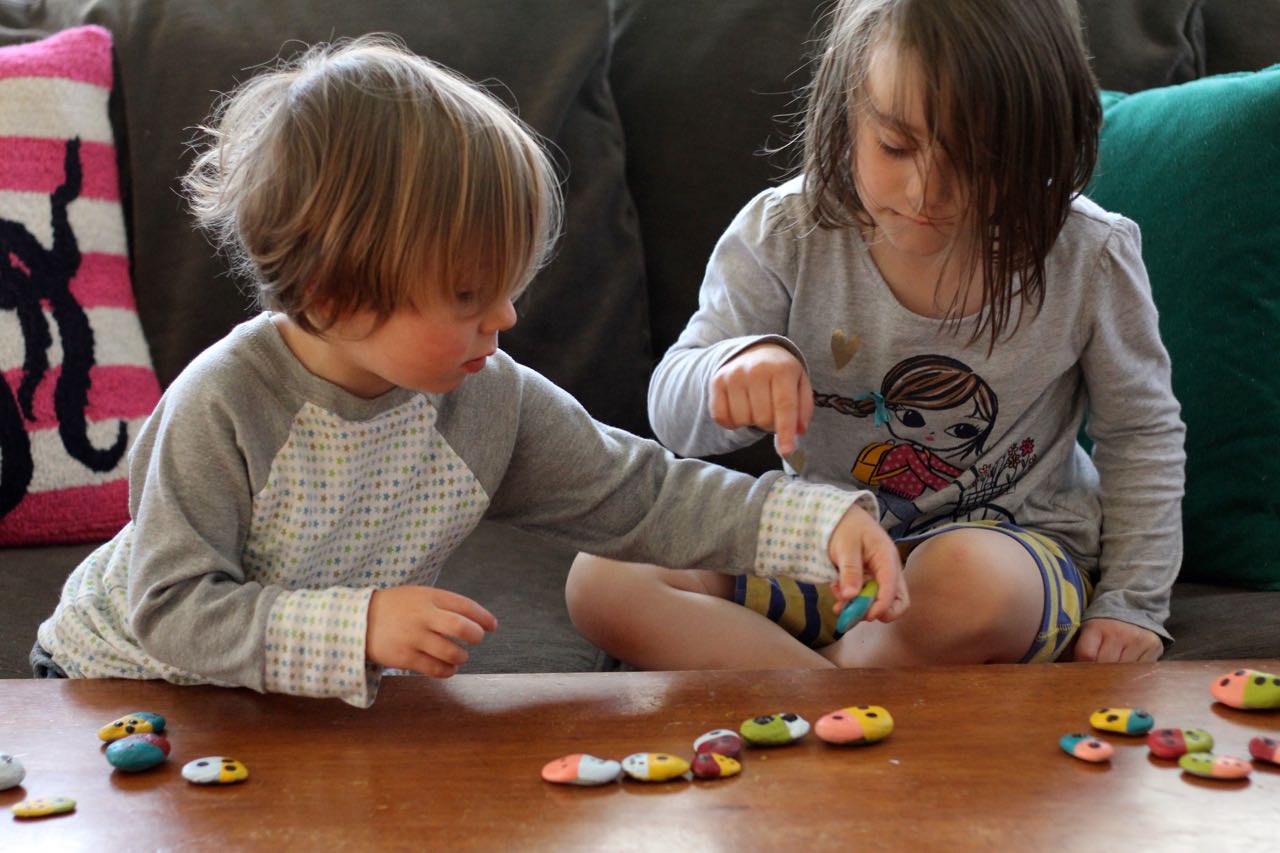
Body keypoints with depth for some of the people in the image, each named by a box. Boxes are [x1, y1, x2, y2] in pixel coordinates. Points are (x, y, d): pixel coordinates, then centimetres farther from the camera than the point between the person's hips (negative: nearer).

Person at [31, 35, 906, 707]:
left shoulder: (490, 398, -16)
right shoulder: (219, 411, -32)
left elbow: (644, 497, -11)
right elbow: (172, 607, -30)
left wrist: (823, 523, -21)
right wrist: (358, 628, -42)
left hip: (317, 699, 5)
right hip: (127, 675, -4)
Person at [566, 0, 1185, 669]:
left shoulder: (1088, 258, -11)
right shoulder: (786, 232, -11)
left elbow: (1142, 432, 4)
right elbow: (672, 412, -11)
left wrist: (1132, 605, -2)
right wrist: (737, 368, -35)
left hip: (1017, 545, -2)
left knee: (966, 583, -41)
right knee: (604, 579, -20)